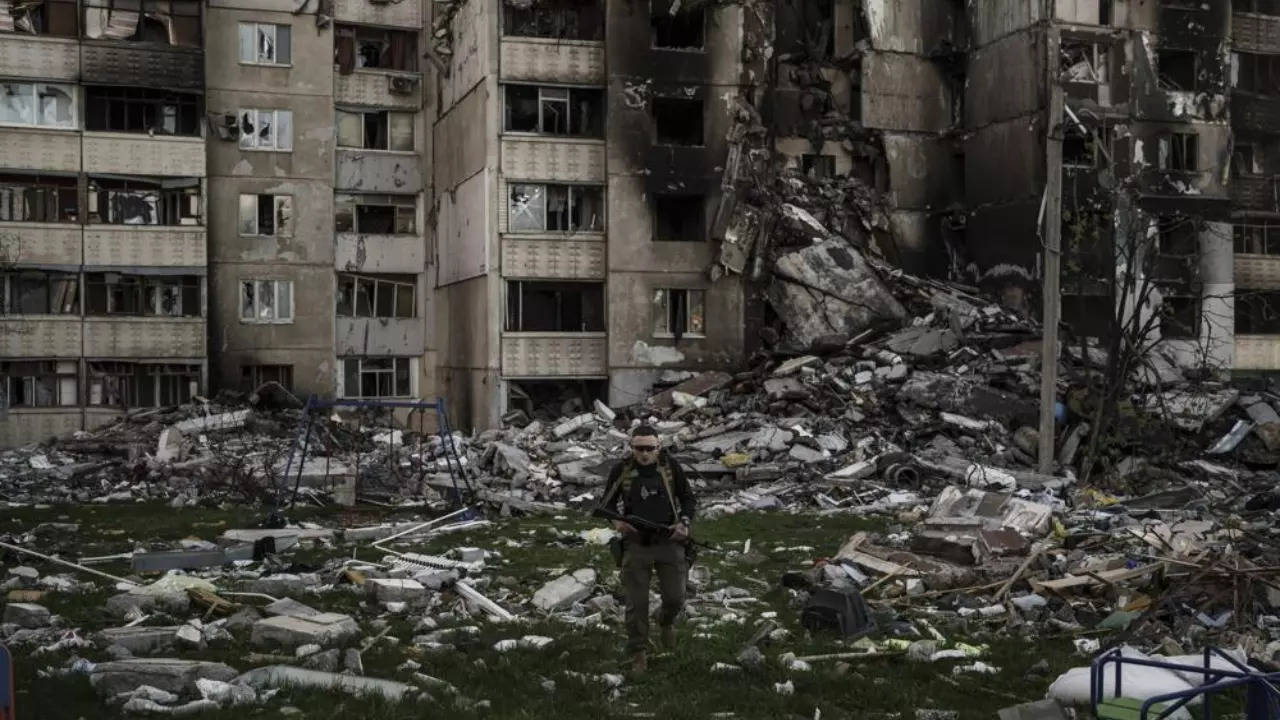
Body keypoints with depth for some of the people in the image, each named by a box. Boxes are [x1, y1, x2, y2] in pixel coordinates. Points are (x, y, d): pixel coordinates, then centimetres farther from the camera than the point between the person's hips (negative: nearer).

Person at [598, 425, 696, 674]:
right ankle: (638, 653, 17)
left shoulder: (671, 467, -3)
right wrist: (616, 522, -11)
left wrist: (684, 523, -10)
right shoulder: (622, 471, -3)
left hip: (669, 543, 1)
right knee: (636, 603, 1)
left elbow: (688, 499, 8)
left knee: (675, 598, 5)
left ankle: (666, 621, 41)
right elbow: (607, 502, 10)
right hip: (636, 544, 0)